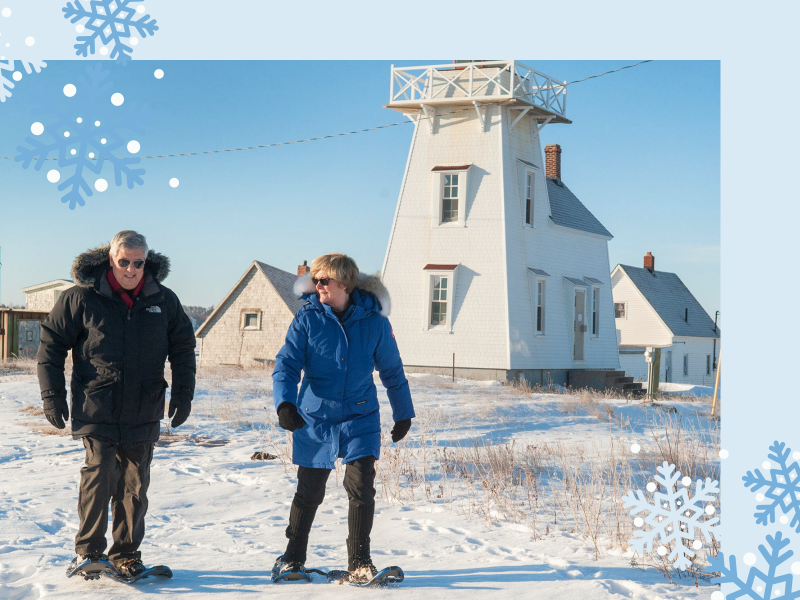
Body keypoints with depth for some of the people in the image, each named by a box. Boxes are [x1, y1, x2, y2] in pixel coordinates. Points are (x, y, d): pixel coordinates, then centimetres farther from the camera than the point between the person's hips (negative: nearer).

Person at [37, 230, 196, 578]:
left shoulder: (164, 301, 4)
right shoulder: (81, 298, -4)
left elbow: (183, 348, 14)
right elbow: (51, 344, 3)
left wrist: (183, 392, 6)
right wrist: (52, 394, -1)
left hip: (143, 413, 3)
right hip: (96, 410, -3)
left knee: (134, 485, 8)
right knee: (99, 475, -13)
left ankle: (126, 554, 21)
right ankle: (88, 552, 1)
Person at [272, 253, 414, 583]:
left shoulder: (373, 321, -4)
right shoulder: (307, 318, -5)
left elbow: (392, 371, 8)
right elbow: (286, 364, -9)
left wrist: (403, 414, 14)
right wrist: (284, 402, -26)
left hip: (360, 418, 0)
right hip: (314, 419, 0)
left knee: (361, 486, -11)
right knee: (309, 492, 9)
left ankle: (359, 561, 6)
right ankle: (293, 556, 30)